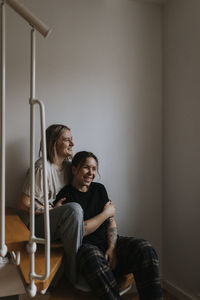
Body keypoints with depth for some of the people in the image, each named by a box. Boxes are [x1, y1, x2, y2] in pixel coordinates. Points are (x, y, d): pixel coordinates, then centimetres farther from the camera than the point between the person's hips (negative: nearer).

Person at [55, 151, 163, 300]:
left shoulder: (99, 189, 15)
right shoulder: (65, 196, -2)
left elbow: (111, 222, 11)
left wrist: (112, 247, -8)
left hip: (109, 242, 5)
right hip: (86, 245, -5)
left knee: (145, 249, -23)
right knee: (94, 259, -41)